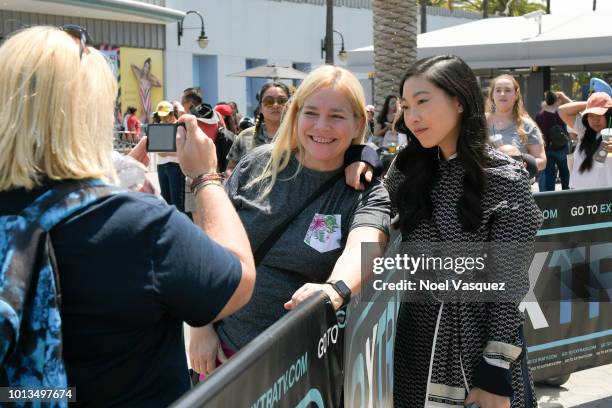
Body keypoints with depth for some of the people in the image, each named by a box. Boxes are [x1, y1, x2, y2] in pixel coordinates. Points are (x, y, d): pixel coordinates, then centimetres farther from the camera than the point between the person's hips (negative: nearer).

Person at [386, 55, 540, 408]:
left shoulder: (505, 179, -12)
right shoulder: (408, 169, 1)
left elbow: (509, 285, -12)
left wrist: (496, 374, -14)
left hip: (480, 340, -4)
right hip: (417, 339, 4)